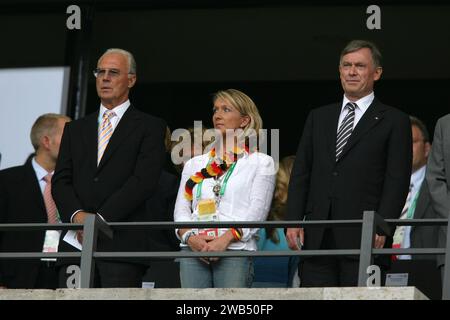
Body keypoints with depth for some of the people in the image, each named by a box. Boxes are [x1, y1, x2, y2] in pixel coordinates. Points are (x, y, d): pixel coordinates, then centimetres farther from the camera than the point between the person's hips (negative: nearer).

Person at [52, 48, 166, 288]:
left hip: (123, 243, -4)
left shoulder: (150, 127, 7)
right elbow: (61, 181, 12)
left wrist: (101, 218, -14)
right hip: (75, 241, 4)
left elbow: (144, 180, -6)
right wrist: (77, 214, -9)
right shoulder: (75, 129, 22)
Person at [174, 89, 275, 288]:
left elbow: (257, 210, -1)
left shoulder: (261, 163, 10)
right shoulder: (195, 164, 22)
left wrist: (225, 239, -15)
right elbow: (181, 207, 14)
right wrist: (190, 237, -7)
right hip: (193, 249, 3)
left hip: (236, 250, -3)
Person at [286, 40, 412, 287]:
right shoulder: (318, 117, 19)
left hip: (364, 238, -4)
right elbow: (301, 174, 14)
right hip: (316, 238, 4)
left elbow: (397, 181, -2)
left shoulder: (394, 121, 5)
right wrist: (294, 221, 2)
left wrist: (381, 228, -13)